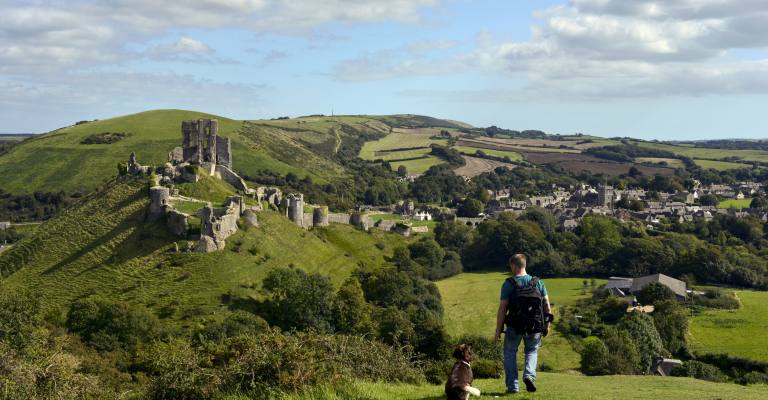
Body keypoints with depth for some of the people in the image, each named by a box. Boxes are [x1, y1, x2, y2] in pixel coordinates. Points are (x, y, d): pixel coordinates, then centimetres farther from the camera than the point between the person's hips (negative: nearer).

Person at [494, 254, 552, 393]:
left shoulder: (508, 284, -9)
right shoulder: (538, 282, 0)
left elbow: (502, 308, -12)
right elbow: (547, 305, 1)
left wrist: (498, 330, -7)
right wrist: (547, 324, 12)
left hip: (515, 326, -2)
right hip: (535, 327, 2)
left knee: (510, 353, 16)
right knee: (532, 351, 24)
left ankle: (512, 385, 9)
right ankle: (529, 375, -2)